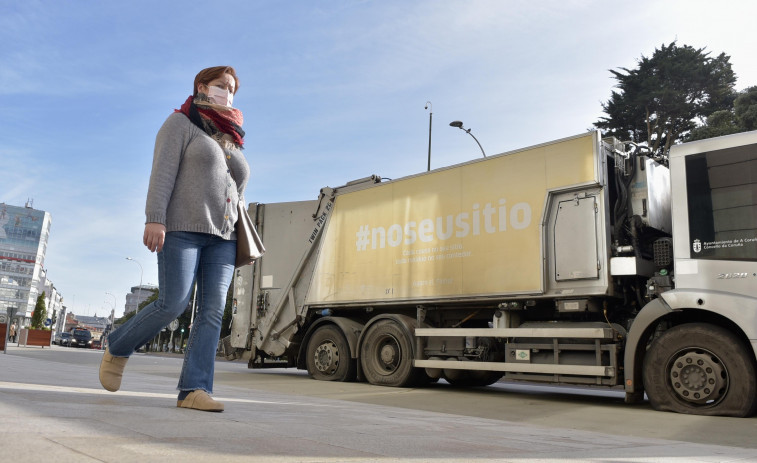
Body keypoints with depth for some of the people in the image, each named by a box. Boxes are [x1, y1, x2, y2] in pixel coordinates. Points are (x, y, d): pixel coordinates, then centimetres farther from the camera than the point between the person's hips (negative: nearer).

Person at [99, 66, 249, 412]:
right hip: (183, 227, -6)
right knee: (173, 304, -12)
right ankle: (118, 349, 15)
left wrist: (239, 237, 15)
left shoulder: (231, 139, 24)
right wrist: (154, 219, -20)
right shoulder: (181, 123, 6)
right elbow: (163, 171, -8)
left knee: (213, 310, -8)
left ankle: (194, 389, -8)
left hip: (222, 235, 6)